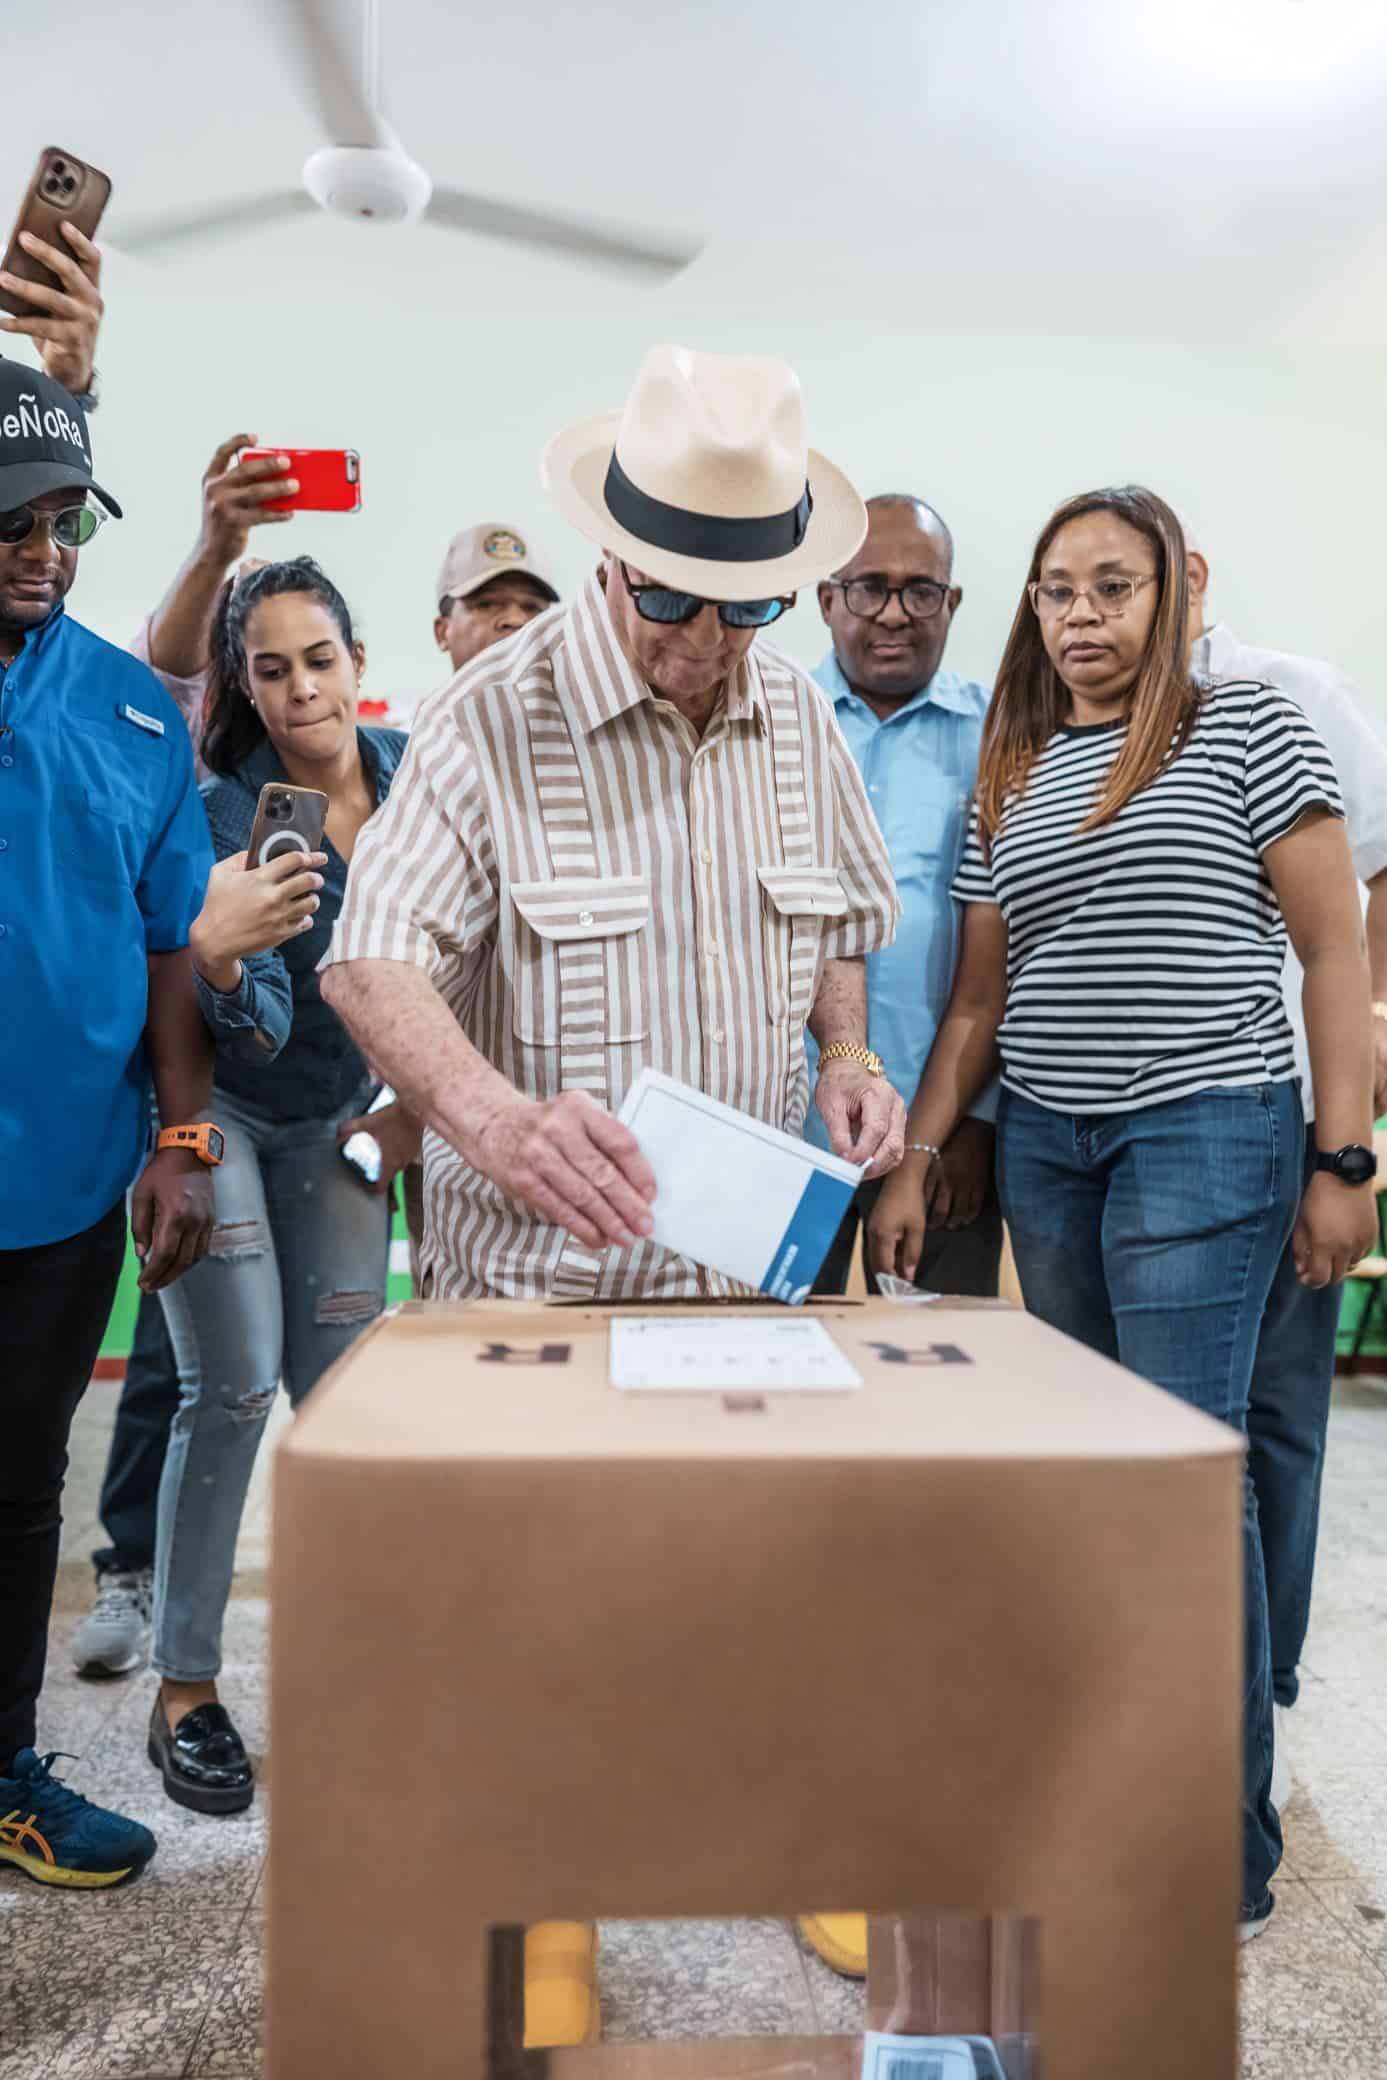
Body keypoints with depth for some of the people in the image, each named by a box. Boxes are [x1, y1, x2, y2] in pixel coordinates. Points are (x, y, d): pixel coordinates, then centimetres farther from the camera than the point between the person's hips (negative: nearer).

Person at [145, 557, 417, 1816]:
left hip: (340, 1120, 4)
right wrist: (215, 950, -43)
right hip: (223, 1114, -4)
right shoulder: (226, 812, -19)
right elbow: (255, 1028, -23)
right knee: (235, 1389, -6)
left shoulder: (415, 777, -7)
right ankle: (186, 1691, 8)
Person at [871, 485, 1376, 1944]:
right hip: (1044, 1145, 5)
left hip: (1206, 1132, -5)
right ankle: (1115, 1793, 24)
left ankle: (1229, 1858, 8)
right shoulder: (1011, 782, 14)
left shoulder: (1247, 730, 1)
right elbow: (980, 1000, 14)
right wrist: (912, 1165, 8)